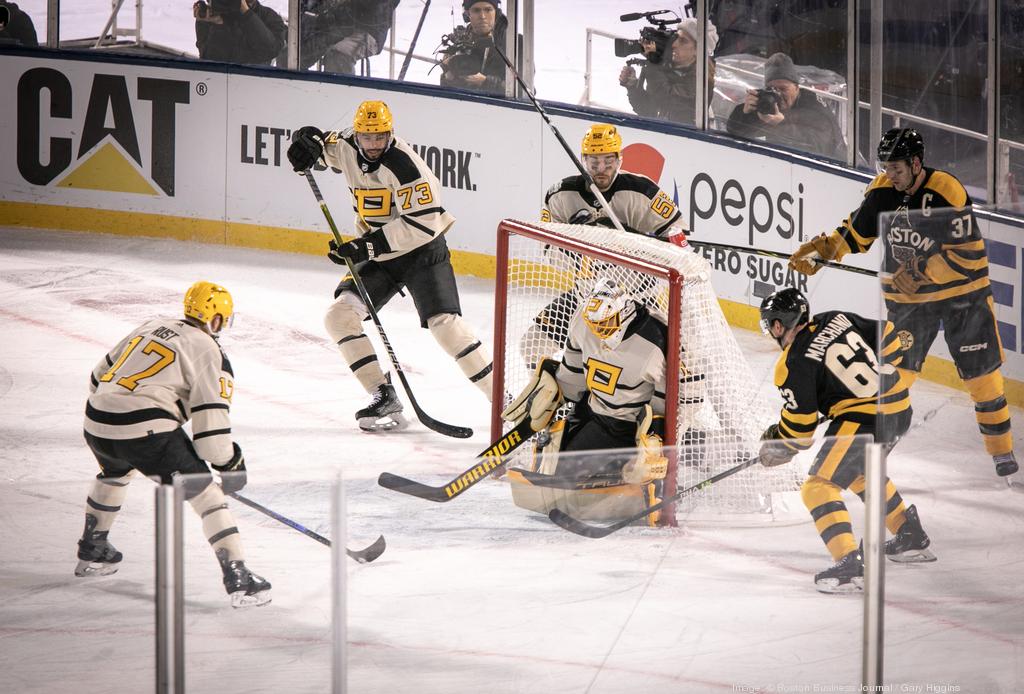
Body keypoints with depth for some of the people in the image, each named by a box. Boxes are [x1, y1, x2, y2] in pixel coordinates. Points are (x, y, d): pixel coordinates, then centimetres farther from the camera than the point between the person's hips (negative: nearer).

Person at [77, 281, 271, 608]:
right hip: (146, 430, -7)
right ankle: (238, 579, -10)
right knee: (207, 494, -1)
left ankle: (91, 553, 51)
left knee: (115, 473, 39)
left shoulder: (152, 326, 21)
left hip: (96, 423, 7)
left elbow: (101, 376, 26)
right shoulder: (207, 350, 0)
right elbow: (210, 414, -8)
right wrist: (229, 463, 4)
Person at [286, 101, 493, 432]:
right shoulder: (348, 148, -5)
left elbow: (423, 222, -30)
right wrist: (308, 140, -11)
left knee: (444, 323, -20)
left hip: (422, 252, -7)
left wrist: (367, 245, -32)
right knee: (339, 315, -9)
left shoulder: (403, 164, -25)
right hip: (377, 257, 7)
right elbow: (321, 141, 16)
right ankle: (385, 399, -7)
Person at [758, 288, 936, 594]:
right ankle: (911, 538, 42)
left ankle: (850, 564, -19)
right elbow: (886, 336, 17)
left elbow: (800, 423, -5)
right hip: (899, 405, 9)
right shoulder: (835, 320, 8)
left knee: (819, 486, -6)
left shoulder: (792, 365, -10)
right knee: (860, 471, 32)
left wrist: (777, 448, 13)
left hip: (864, 419, -9)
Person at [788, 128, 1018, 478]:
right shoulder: (882, 192, -6)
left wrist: (924, 272, -30)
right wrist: (822, 250, -8)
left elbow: (967, 254, -22)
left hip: (961, 293, -3)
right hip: (907, 298, 3)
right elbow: (855, 232, 7)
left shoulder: (949, 193, -21)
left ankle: (1001, 449, 18)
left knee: (981, 372, 2)